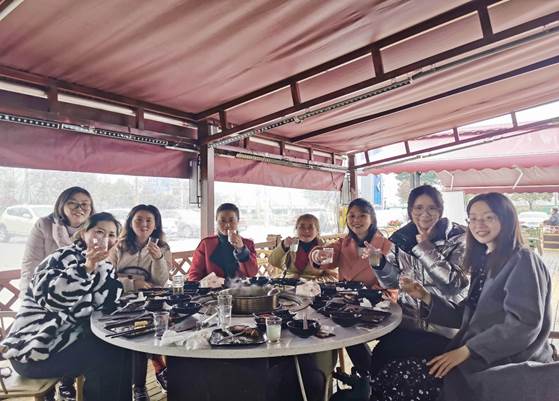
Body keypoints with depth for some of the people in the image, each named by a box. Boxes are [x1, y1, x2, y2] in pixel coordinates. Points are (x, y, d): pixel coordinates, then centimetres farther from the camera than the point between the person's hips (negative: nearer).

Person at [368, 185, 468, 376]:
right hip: (408, 320, 4)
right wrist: (379, 260, -13)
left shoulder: (457, 237, -5)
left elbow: (456, 282, -17)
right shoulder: (401, 238, 4)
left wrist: (426, 249, -18)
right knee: (380, 354, -18)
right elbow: (392, 282, 6)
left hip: (444, 326, -4)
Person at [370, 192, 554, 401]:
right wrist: (426, 297, -3)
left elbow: (524, 324, -21)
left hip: (509, 366, -7)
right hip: (480, 360, 7)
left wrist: (466, 351, -21)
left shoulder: (523, 261, -10)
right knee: (391, 374, -7)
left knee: (396, 379, -17)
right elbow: (466, 317, 12)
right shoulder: (485, 262, 14)